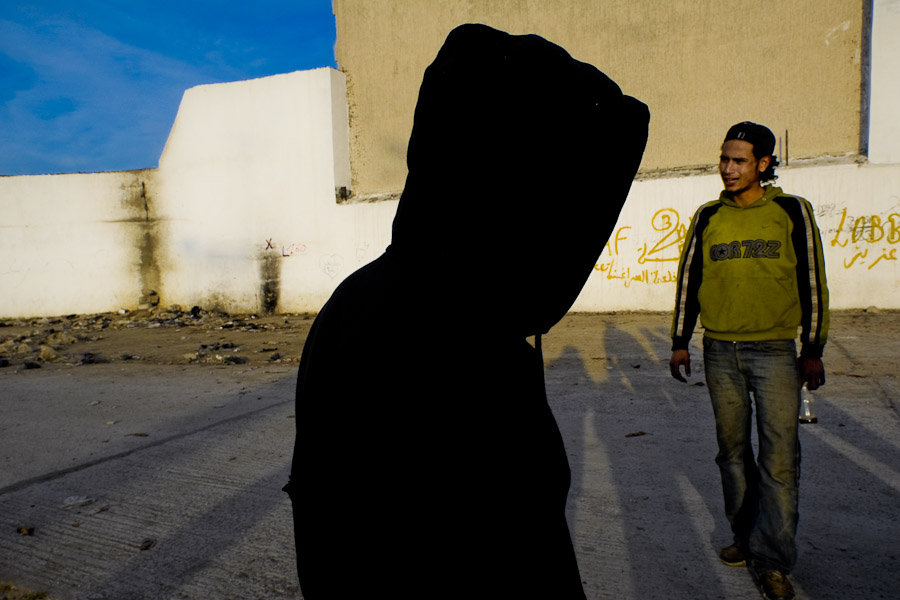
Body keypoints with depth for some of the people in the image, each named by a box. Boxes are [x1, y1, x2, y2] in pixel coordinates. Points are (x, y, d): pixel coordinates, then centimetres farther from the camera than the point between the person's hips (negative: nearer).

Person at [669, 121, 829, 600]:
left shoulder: (792, 211, 1)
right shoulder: (707, 217, 7)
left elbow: (812, 282, 2)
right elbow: (688, 279, 11)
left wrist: (813, 350, 0)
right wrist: (680, 342, 8)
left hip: (775, 350, -2)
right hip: (720, 351, 3)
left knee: (779, 456, -4)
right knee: (733, 450, 11)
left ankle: (770, 559, 6)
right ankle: (747, 536, 26)